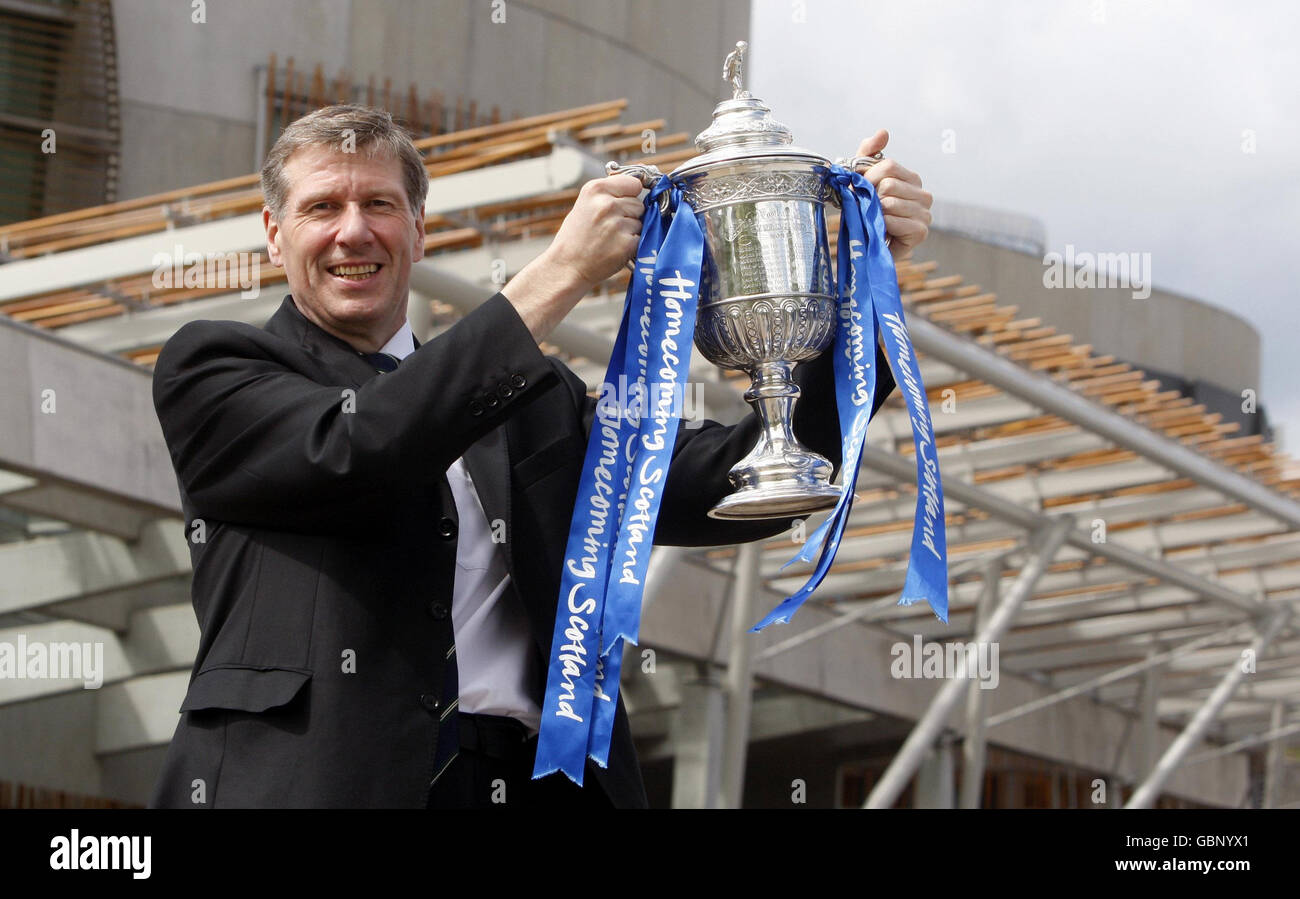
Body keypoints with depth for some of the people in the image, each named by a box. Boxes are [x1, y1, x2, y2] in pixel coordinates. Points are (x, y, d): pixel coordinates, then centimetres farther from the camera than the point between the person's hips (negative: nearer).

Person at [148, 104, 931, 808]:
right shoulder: (214, 369, 11)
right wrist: (560, 277, -6)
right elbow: (352, 450, -7)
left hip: (531, 783, 4)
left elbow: (733, 488, 12)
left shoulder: (535, 404, 21)